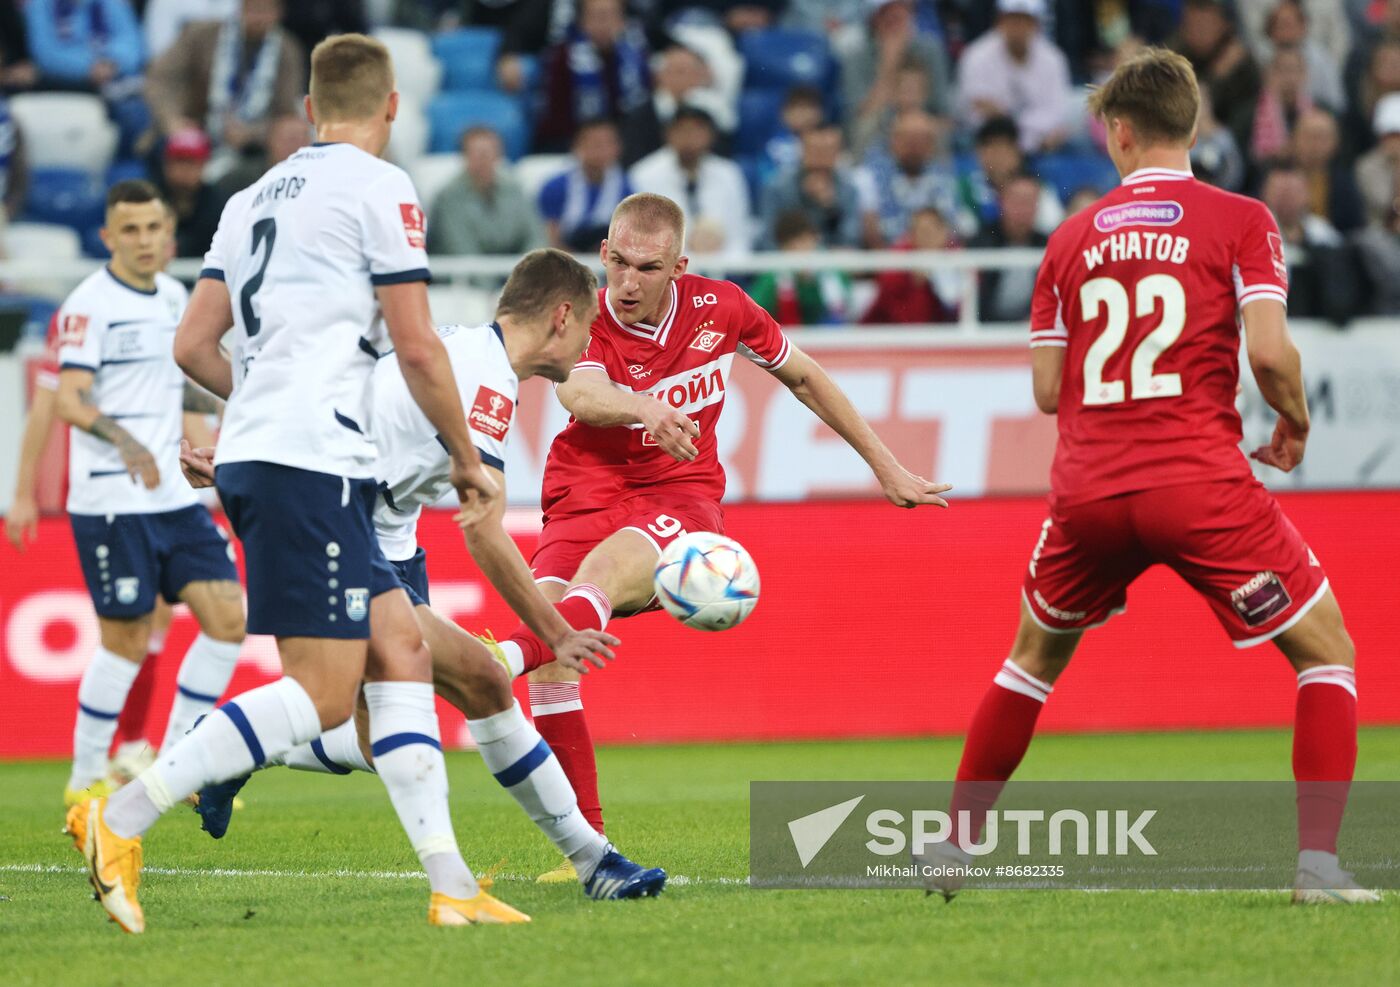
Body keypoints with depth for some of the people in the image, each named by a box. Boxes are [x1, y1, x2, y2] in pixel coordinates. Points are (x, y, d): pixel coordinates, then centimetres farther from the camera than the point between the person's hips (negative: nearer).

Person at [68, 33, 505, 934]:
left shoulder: (257, 197, 20)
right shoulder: (379, 187, -3)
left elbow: (193, 345, 19)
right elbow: (418, 349, -6)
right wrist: (468, 459, 7)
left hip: (254, 456, 9)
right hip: (314, 462, -9)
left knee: (400, 653, 8)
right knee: (324, 693, -10)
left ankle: (452, 886, 3)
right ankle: (124, 819, -16)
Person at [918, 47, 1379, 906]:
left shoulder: (1072, 239, 11)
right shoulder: (1240, 221, 0)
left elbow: (1047, 390, 11)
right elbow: (1268, 351, -12)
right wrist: (1295, 424, 8)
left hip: (1088, 490, 4)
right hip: (1201, 482, -4)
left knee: (1034, 658, 27)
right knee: (1328, 652, 8)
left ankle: (955, 844, 29)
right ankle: (1319, 860, -7)